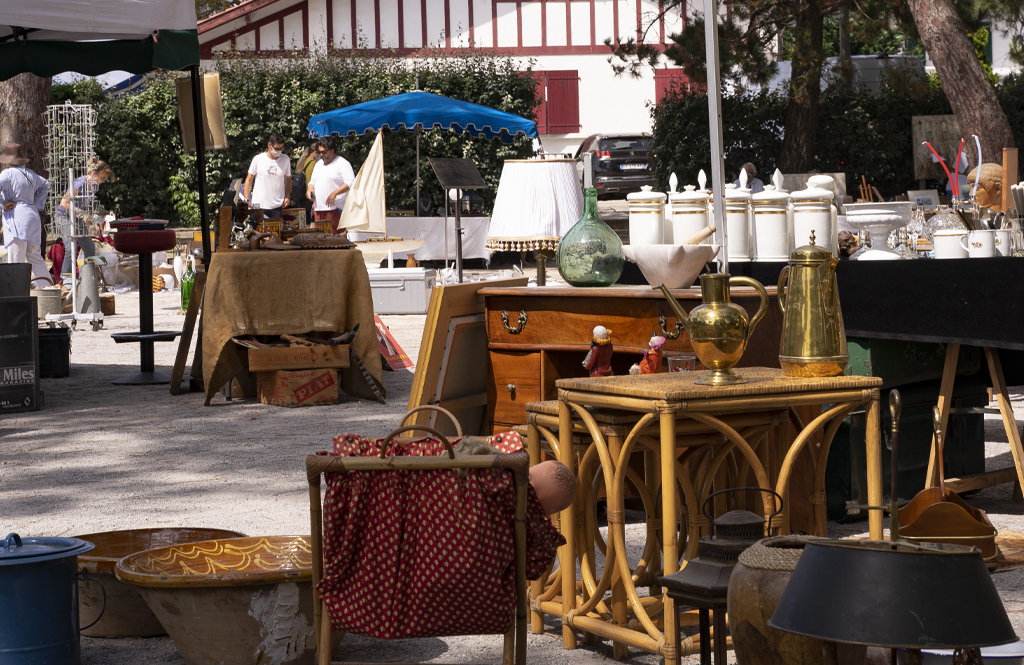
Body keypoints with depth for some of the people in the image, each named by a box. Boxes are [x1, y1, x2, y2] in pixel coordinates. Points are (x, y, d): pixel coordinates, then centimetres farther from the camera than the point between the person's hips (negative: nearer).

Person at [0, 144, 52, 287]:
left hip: (15, 218, -7)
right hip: (33, 216, 7)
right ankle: (46, 286, 9)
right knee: (35, 257, 16)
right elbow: (45, 185, 31)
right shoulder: (30, 173, 15)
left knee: (16, 260, -7)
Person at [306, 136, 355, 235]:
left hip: (335, 209, -7)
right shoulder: (318, 164, 22)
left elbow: (350, 182, -13)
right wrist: (309, 189, 7)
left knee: (336, 236, -12)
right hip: (318, 208, 7)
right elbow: (312, 182, 31)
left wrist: (334, 193, -23)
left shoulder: (342, 163, -3)